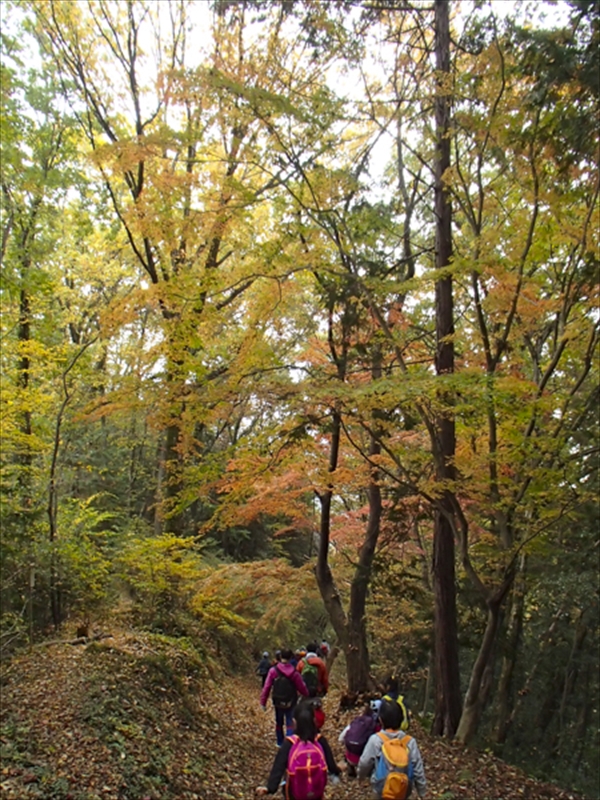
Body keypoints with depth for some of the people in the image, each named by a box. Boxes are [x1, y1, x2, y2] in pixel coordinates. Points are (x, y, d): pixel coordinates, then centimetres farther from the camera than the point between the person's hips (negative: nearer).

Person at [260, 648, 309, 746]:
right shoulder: (294, 673, -13)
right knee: (289, 722, 7)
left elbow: (267, 687, -11)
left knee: (279, 722, 19)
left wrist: (263, 702, -5)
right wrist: (307, 695, 13)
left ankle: (280, 742, 29)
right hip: (290, 702, -1)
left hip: (278, 702, 1)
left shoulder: (273, 671, -13)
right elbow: (302, 687, -6)